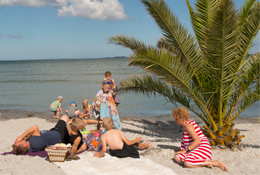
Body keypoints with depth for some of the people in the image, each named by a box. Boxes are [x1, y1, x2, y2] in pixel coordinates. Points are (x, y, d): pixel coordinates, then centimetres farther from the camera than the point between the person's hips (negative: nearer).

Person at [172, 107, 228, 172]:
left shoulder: (188, 125, -17)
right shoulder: (185, 124, 14)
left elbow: (198, 141, -26)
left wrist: (185, 150, -23)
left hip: (202, 150, -10)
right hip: (194, 150, 10)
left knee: (187, 164, -33)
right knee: (177, 158, -8)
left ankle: (217, 163, -16)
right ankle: (205, 162, -4)